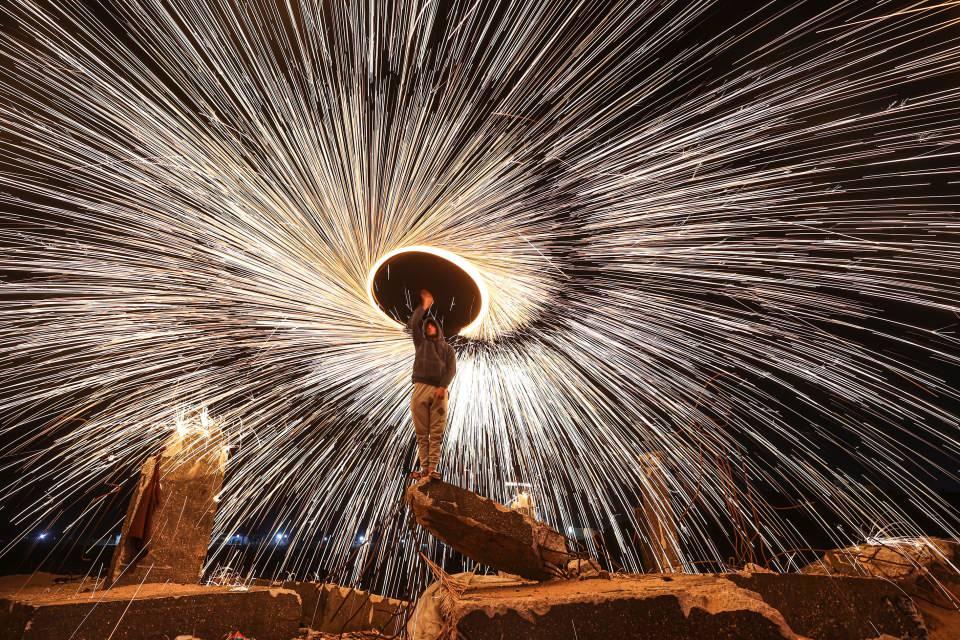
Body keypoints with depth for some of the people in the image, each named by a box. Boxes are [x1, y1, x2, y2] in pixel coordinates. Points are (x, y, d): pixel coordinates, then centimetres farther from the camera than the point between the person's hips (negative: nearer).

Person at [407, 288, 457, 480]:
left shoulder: (448, 348, 17)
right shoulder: (421, 343, 19)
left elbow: (451, 369, 2)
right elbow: (412, 323, 4)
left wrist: (443, 387, -14)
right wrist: (424, 305, 10)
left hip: (439, 391, -1)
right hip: (420, 389, 1)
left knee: (437, 433, -2)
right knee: (422, 432, 1)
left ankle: (432, 468, 2)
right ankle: (424, 468, 7)